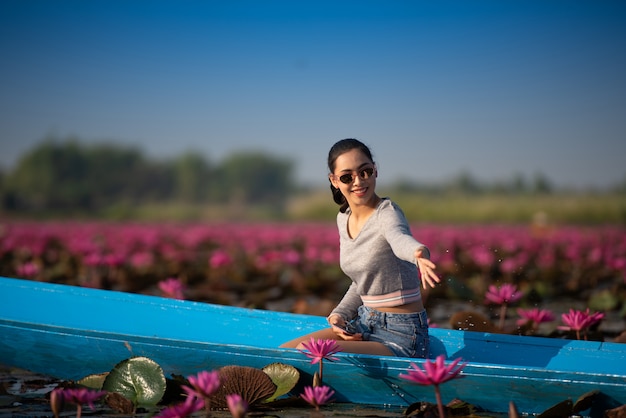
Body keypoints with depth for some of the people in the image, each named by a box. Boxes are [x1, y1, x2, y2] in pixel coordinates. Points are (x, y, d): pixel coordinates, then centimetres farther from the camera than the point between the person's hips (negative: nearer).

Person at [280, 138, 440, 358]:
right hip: (365, 325, 8)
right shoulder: (343, 219, 7)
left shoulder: (387, 213, -17)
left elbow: (399, 238, -43)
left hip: (401, 336, -8)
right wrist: (339, 315, 2)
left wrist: (418, 253, -67)